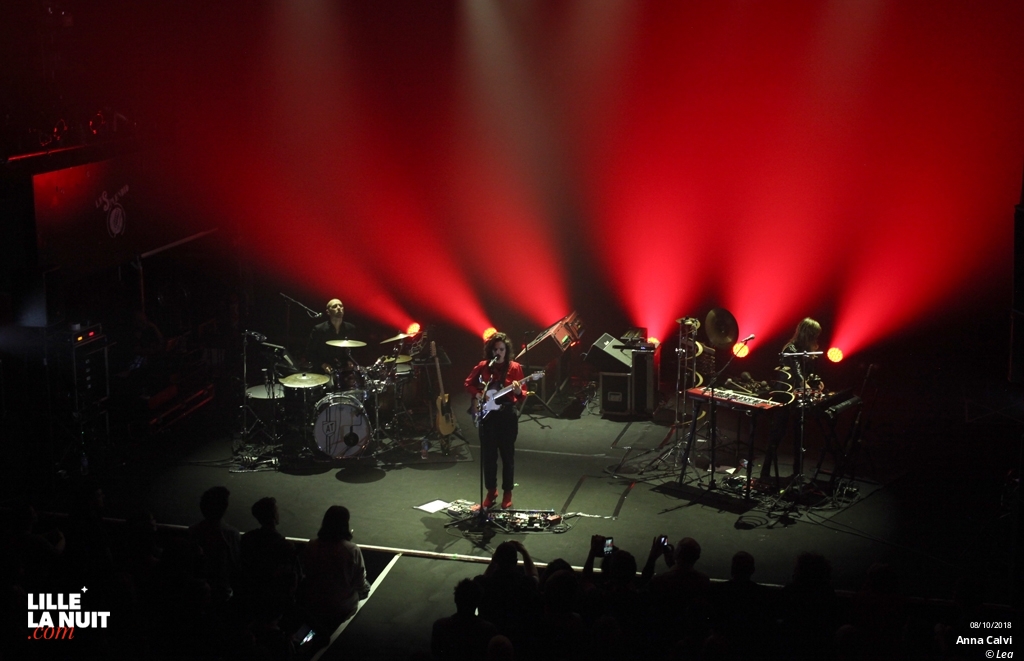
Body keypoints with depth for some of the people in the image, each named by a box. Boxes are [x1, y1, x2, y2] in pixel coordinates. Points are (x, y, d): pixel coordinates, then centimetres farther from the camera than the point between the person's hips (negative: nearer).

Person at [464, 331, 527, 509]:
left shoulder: (514, 367, -3)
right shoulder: (483, 366, 2)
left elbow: (522, 396, -4)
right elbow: (468, 383, 13)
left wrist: (518, 392, -26)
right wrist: (477, 395, -4)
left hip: (507, 415, -2)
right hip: (487, 414, 2)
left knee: (507, 455, 4)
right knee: (488, 455, 7)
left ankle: (507, 493, 14)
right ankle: (491, 491, 21)